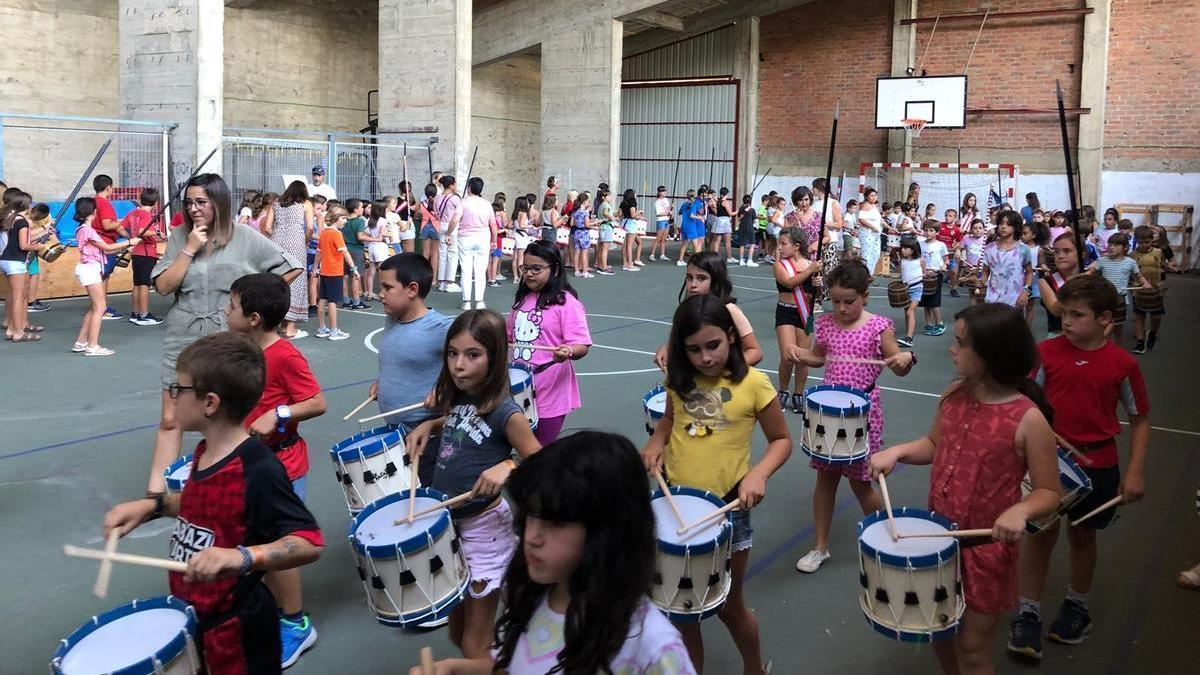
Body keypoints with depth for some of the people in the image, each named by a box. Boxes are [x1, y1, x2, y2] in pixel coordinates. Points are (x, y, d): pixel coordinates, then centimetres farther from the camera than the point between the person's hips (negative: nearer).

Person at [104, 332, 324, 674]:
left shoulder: (258, 470, -27)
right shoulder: (206, 452, 0)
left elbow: (310, 543, -29)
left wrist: (242, 557, -42)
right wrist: (152, 505, 4)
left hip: (237, 633, -8)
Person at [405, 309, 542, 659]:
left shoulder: (506, 413, -21)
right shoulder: (458, 397, 0)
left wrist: (507, 466, -33)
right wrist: (428, 425, 5)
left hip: (483, 527, -7)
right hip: (446, 519, 7)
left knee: (475, 646, 5)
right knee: (456, 634, 21)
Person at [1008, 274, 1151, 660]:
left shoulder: (1122, 364, -10)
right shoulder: (1046, 352, -10)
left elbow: (1140, 419, 0)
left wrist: (1135, 472, -5)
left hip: (1096, 465, 0)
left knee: (1082, 535, 16)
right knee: (1041, 532, 6)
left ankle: (1076, 606, 38)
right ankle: (1028, 615, 18)